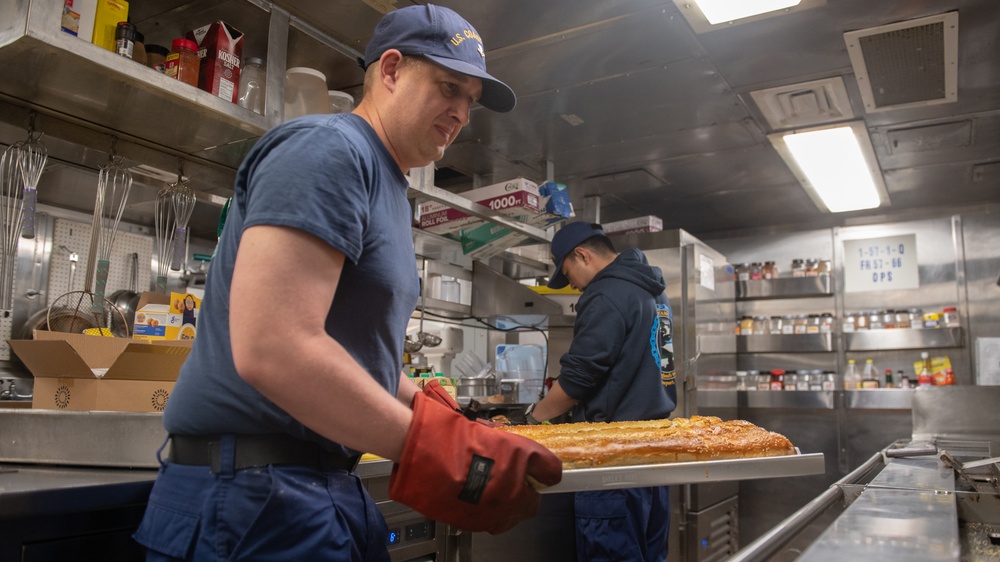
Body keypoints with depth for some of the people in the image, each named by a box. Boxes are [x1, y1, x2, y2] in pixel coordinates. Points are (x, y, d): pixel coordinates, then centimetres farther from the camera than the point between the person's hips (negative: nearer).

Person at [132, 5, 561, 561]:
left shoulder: (386, 185, 16)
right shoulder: (326, 148, -14)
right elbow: (271, 349, -27)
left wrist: (432, 409, 7)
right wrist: (445, 451, -24)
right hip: (253, 492, -9)